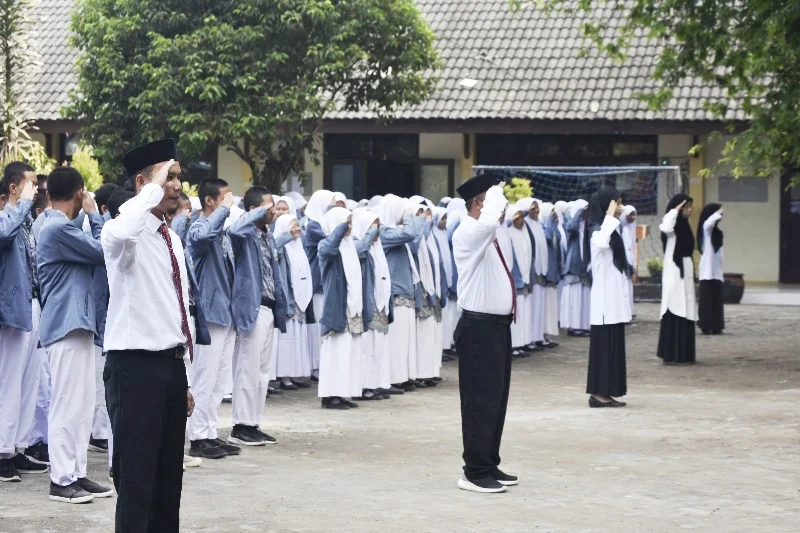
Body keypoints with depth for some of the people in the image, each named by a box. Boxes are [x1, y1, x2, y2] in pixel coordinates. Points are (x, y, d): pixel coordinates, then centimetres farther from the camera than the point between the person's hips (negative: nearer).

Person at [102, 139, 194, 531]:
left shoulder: (173, 240, 16)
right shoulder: (125, 232, -9)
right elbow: (119, 234, -38)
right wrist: (154, 189, -24)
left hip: (172, 365, 8)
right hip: (135, 365, -8)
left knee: (169, 479, 11)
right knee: (136, 479, -7)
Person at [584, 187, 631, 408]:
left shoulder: (609, 231, 16)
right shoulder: (597, 231, -14)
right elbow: (601, 243, -40)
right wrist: (610, 216, -30)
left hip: (613, 299, 9)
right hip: (605, 300, -9)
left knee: (612, 346, 8)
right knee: (604, 346, -8)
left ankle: (604, 392, 10)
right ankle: (599, 392, -6)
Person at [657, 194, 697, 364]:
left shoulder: (684, 225, 14)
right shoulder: (672, 225, -9)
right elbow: (665, 228, -35)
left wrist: (692, 268, 14)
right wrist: (675, 211, -21)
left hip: (685, 272, 8)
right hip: (674, 272, -8)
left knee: (685, 313, 10)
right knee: (674, 313, -7)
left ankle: (683, 353, 15)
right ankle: (671, 355, -4)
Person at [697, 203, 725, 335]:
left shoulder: (716, 232, 16)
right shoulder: (706, 228, -6)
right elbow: (710, 221, -33)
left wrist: (722, 272, 17)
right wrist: (718, 213, -18)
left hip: (716, 272, 8)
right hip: (708, 272, -8)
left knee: (716, 300, 8)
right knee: (707, 299, -5)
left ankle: (715, 326, 11)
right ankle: (706, 326, -3)